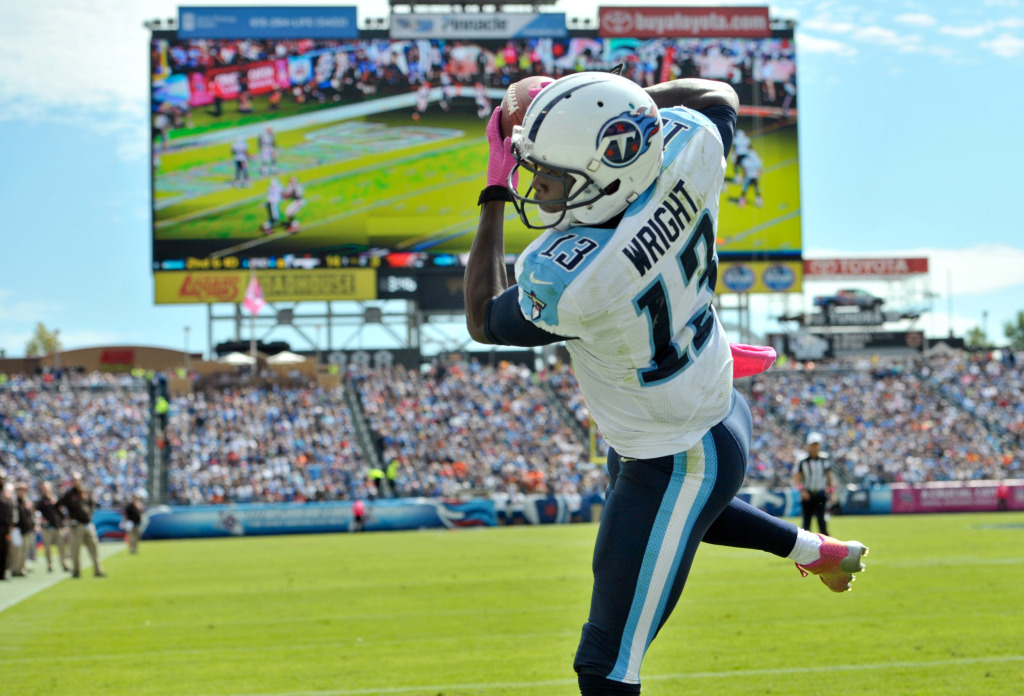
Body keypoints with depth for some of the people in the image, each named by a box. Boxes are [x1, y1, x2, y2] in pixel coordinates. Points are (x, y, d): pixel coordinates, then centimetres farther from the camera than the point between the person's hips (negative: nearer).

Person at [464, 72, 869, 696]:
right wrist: (619, 96, 0)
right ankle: (813, 550, 58)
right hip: (715, 406, 9)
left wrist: (495, 196, -10)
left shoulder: (567, 279, -38)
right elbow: (718, 95, 5)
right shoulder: (687, 146, -22)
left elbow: (485, 322, -14)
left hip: (675, 465, -9)